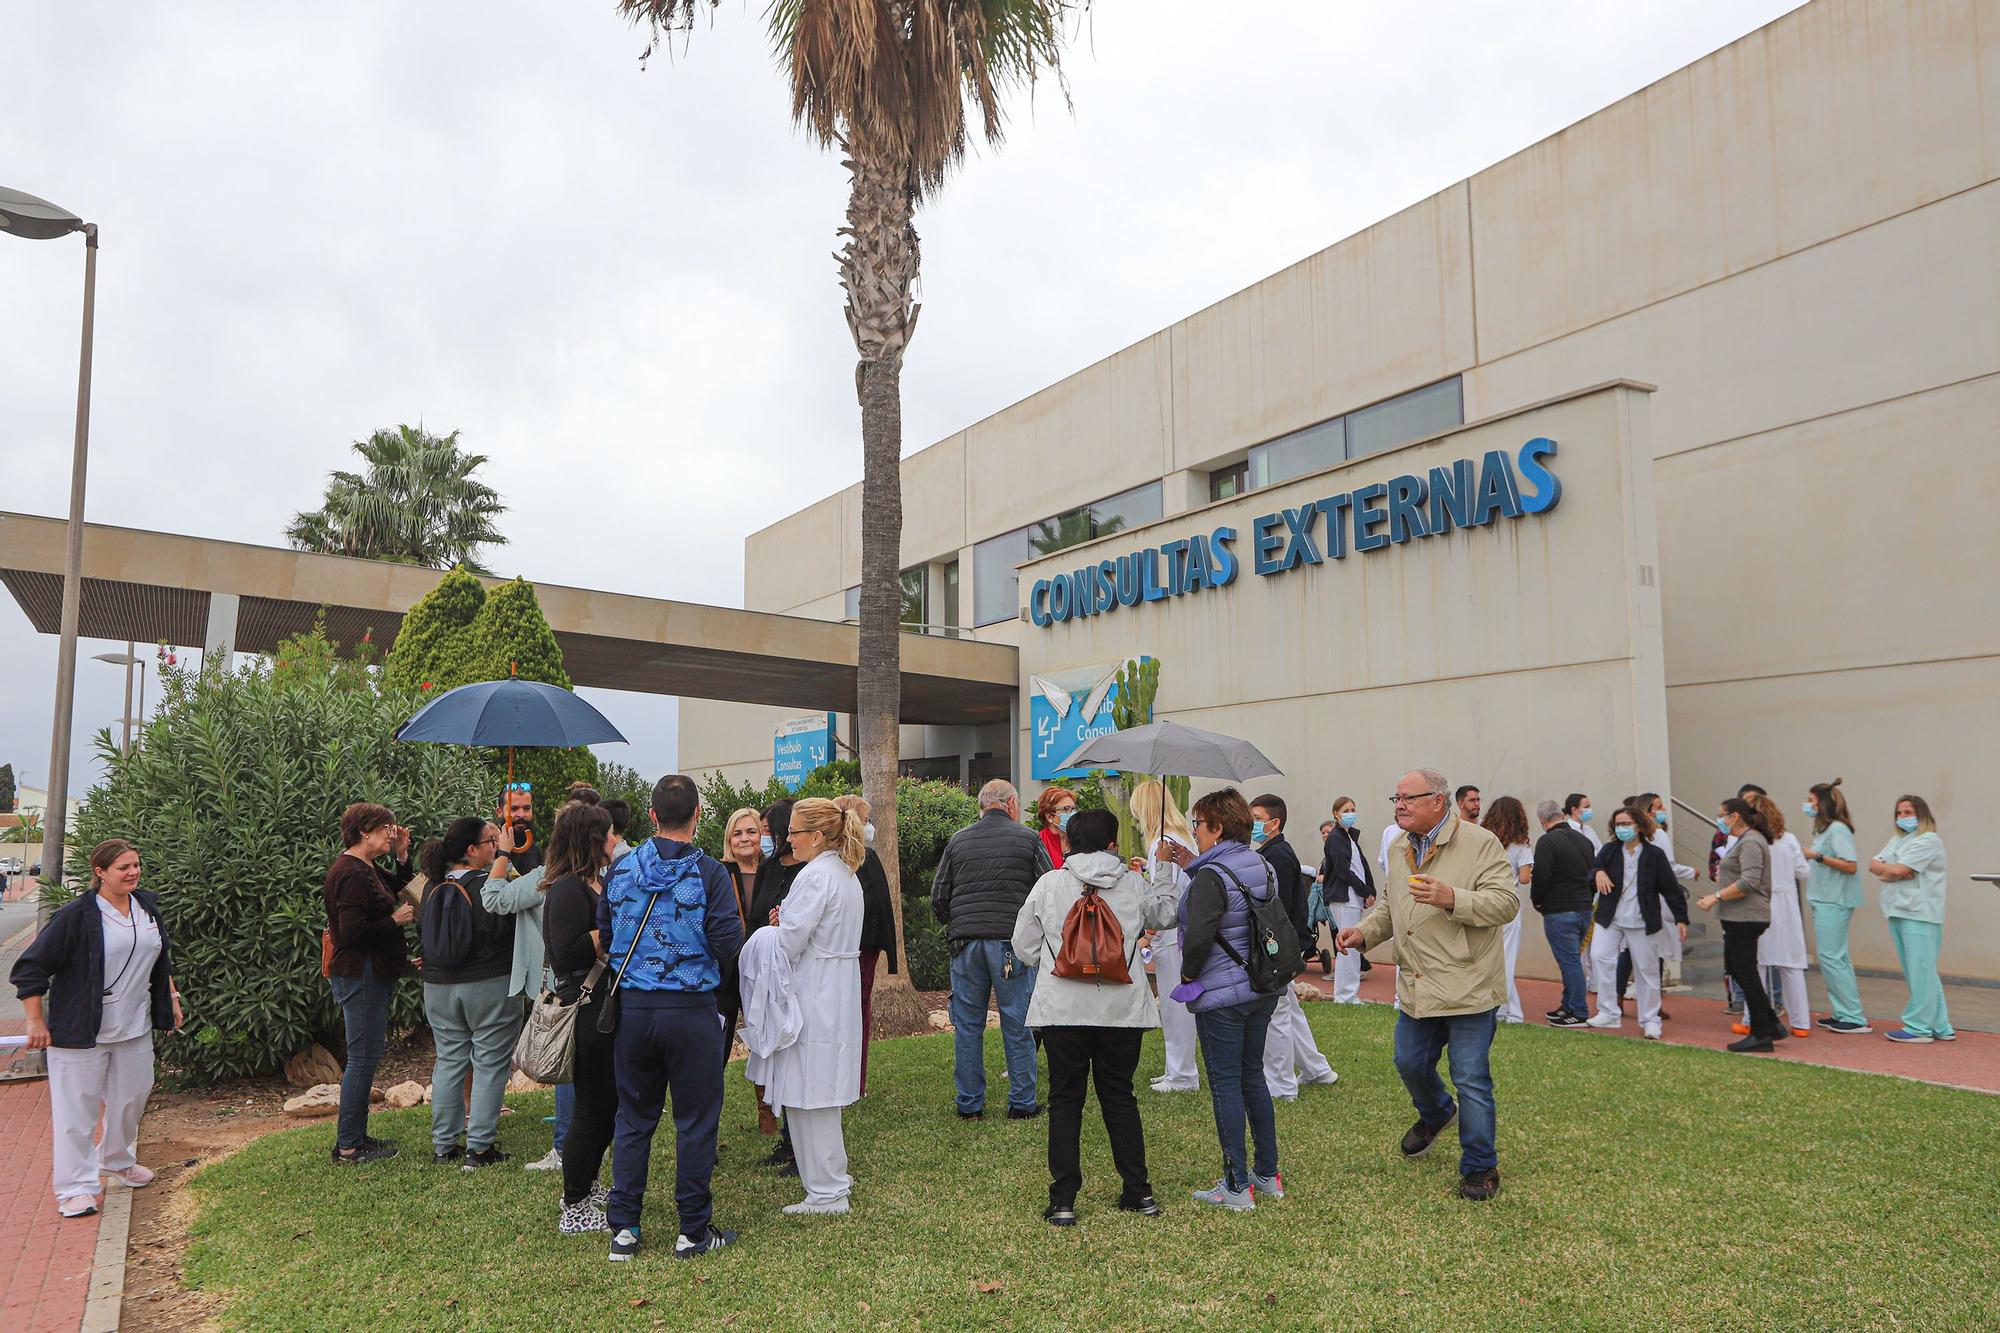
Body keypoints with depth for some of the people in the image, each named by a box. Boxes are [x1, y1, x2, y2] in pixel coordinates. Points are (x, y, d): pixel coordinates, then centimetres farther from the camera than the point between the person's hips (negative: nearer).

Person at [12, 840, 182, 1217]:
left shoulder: (148, 907, 4)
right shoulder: (75, 916, -16)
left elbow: (162, 960, 21)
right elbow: (30, 968, -12)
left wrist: (171, 997, 20)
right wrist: (36, 1022, -13)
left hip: (135, 1029, 6)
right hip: (82, 1031, -6)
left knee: (131, 1097, 17)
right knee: (78, 1106, 0)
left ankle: (117, 1161, 40)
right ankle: (75, 1188, 10)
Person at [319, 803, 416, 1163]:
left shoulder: (367, 869, 13)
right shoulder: (352, 874, -19)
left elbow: (397, 894, 22)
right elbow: (353, 932, -25)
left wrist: (401, 857, 10)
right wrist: (396, 920, -15)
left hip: (372, 975, 11)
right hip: (360, 976, -11)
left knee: (365, 1056, 16)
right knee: (363, 1057, -5)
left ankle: (355, 1136, 25)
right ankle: (348, 1146, 3)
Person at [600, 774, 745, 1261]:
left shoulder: (621, 869, 1)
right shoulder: (709, 872, -11)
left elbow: (602, 934, 8)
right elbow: (728, 944, -13)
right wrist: (738, 929, 9)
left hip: (632, 1007, 4)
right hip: (690, 1009, -4)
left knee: (633, 1117, 15)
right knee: (695, 1120, 7)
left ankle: (623, 1227, 20)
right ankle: (693, 1230, 14)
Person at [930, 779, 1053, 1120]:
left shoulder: (957, 841, 8)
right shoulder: (1028, 839, 1)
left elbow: (938, 897, 10)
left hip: (965, 942, 3)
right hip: (1012, 943, -2)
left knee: (967, 1025, 9)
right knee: (1018, 1025, 5)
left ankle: (969, 1104, 14)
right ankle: (1022, 1103, 11)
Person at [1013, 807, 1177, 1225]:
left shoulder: (1049, 883, -2)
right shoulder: (1135, 884, 0)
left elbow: (1024, 946, 4)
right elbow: (1166, 915, 20)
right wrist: (1164, 872, 33)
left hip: (1062, 1009, -1)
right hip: (1122, 1009, 1)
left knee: (1065, 1100, 8)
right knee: (1120, 1097, 15)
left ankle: (1063, 1201, 9)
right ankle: (1139, 1192, 21)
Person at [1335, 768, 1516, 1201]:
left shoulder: (1479, 843, -13)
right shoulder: (1401, 849, 10)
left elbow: (1507, 902, -19)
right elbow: (1390, 904, 22)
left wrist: (1453, 898, -31)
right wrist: (1364, 931, 5)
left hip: (1468, 987, -7)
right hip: (1416, 988, 7)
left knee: (1471, 1080, 0)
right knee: (1409, 1062, 19)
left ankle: (1479, 1168, 17)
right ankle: (1435, 1113, 50)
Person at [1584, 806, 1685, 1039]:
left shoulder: (1655, 855, -2)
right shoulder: (1609, 851, 5)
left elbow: (1670, 888, 0)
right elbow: (1590, 878, 2)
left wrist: (1681, 918, -4)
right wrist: (1598, 873, -21)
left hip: (1642, 922, -2)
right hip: (1610, 918, 2)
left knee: (1647, 971, 5)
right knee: (1600, 956, -15)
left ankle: (1650, 1020, 19)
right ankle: (1608, 1013, -6)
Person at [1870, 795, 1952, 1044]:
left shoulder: (1928, 840, -7)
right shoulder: (1896, 840, 20)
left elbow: (1898, 870, -15)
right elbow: (1874, 865, 11)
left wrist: (1885, 871, 4)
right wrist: (1894, 871, -6)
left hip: (1919, 914, -8)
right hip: (1898, 912, 8)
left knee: (1921, 972, -5)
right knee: (1919, 973, 10)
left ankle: (1919, 1027, -2)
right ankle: (1939, 1027, 17)